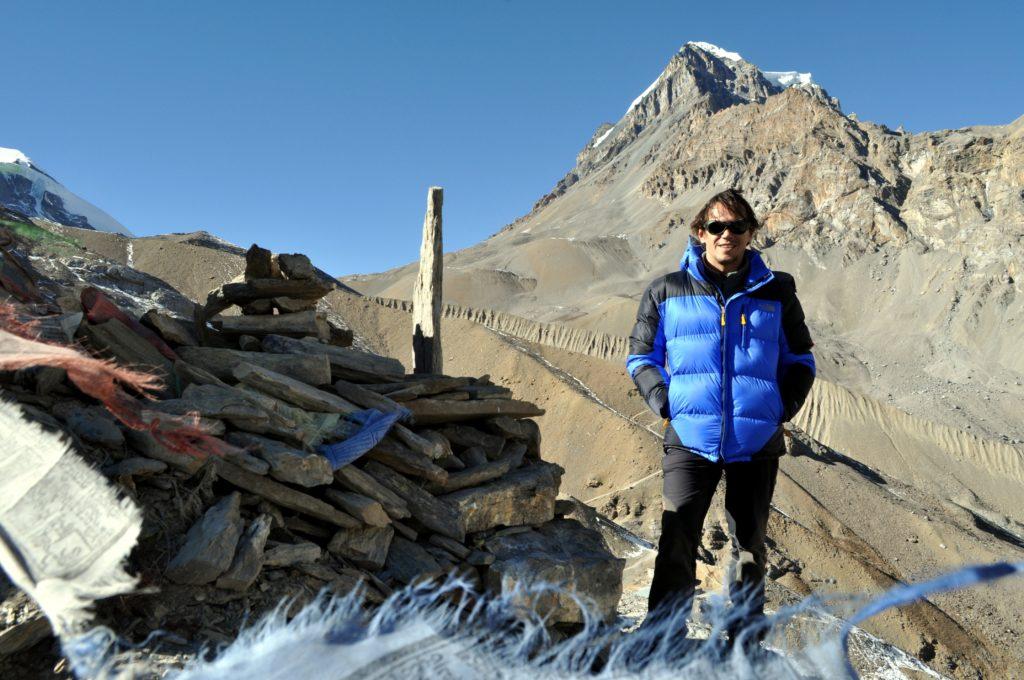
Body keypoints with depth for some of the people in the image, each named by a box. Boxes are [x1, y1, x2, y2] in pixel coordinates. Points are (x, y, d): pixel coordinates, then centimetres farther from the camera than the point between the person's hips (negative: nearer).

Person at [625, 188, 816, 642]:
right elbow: (641, 357, 9)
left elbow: (800, 360, 16)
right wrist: (664, 402, -4)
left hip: (757, 442, 2)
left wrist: (785, 406, 2)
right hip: (690, 440, -2)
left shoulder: (776, 292, 7)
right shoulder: (667, 291, 3)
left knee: (750, 547, 15)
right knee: (675, 546, -8)